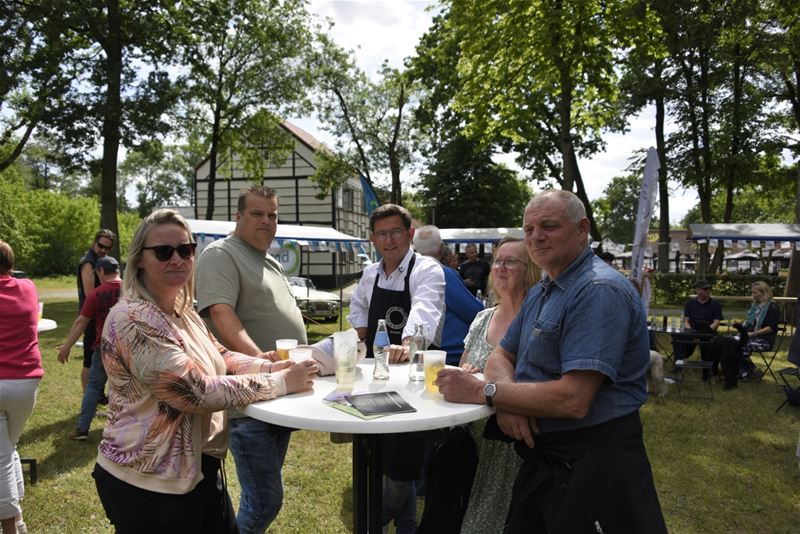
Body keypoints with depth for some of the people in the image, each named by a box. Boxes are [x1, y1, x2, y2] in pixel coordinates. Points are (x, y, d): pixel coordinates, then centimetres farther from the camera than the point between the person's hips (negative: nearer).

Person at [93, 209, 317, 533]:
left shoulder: (183, 312, 6)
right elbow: (197, 391, -28)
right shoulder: (132, 319, -23)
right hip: (148, 482, -8)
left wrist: (272, 367, -8)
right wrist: (281, 383, -23)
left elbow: (219, 358, 10)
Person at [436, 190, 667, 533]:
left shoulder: (600, 291, -20)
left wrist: (483, 392, -20)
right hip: (541, 458, 9)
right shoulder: (540, 292, 11)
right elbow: (501, 356, 12)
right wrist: (506, 393, -12)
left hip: (589, 464, -8)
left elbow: (573, 400, -28)